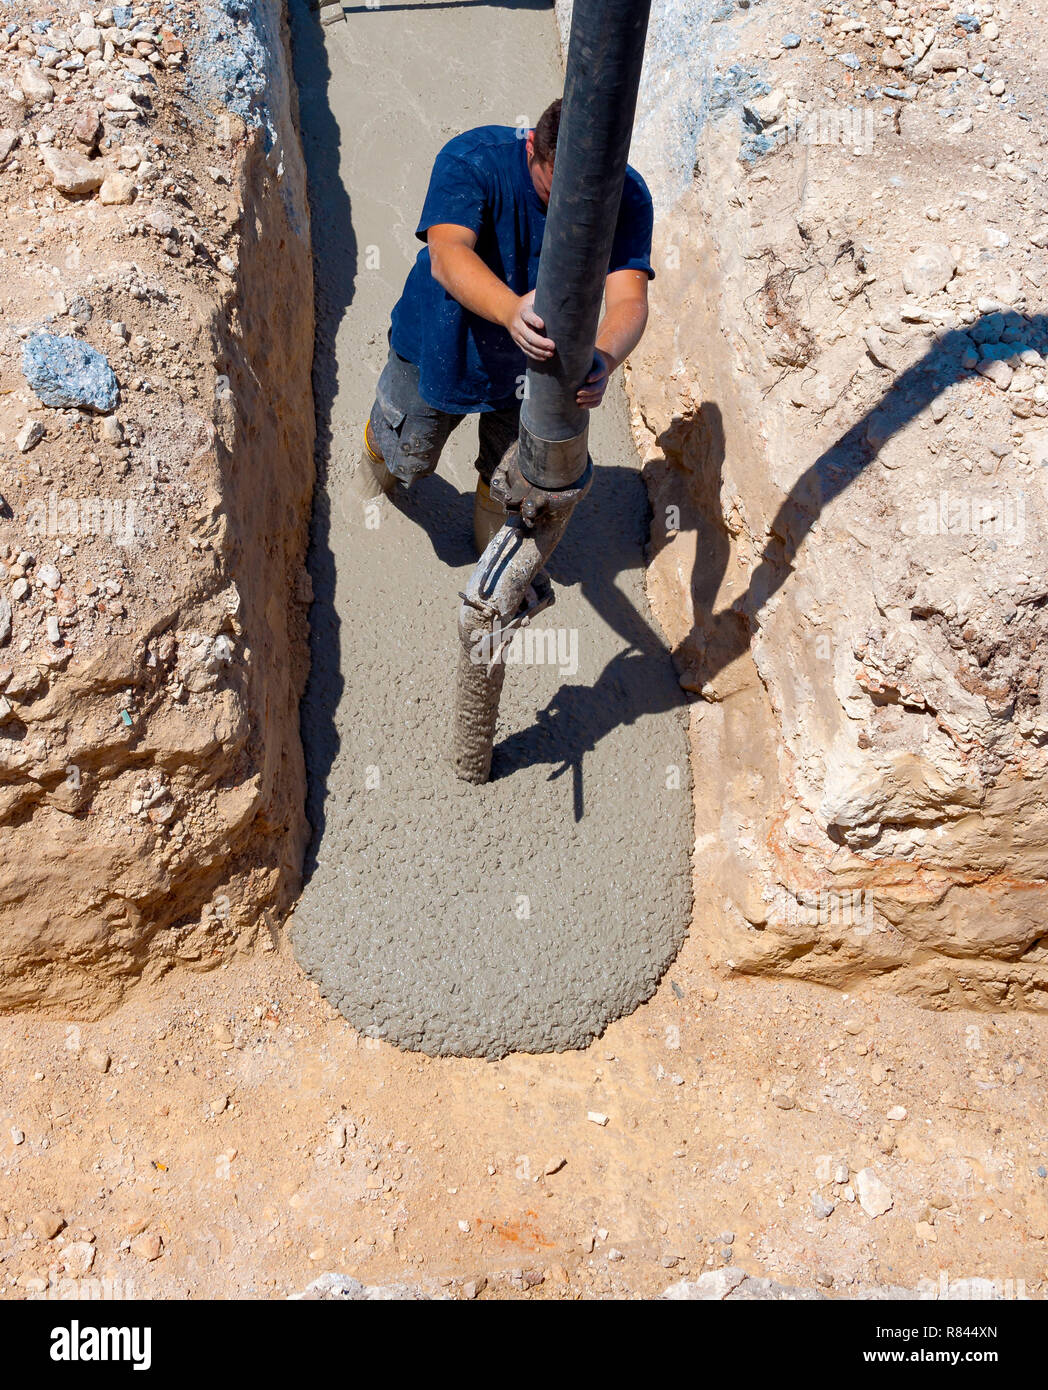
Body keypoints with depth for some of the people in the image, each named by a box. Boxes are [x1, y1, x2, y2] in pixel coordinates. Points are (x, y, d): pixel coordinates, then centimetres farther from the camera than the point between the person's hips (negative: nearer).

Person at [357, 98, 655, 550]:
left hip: (536, 359, 2)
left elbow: (629, 301, -36)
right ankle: (381, 446, 62)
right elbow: (447, 255, -47)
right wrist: (511, 311, -68)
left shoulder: (627, 197, -25)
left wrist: (604, 359, -60)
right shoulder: (471, 159, -32)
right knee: (408, 456, 22)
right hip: (443, 342, -2)